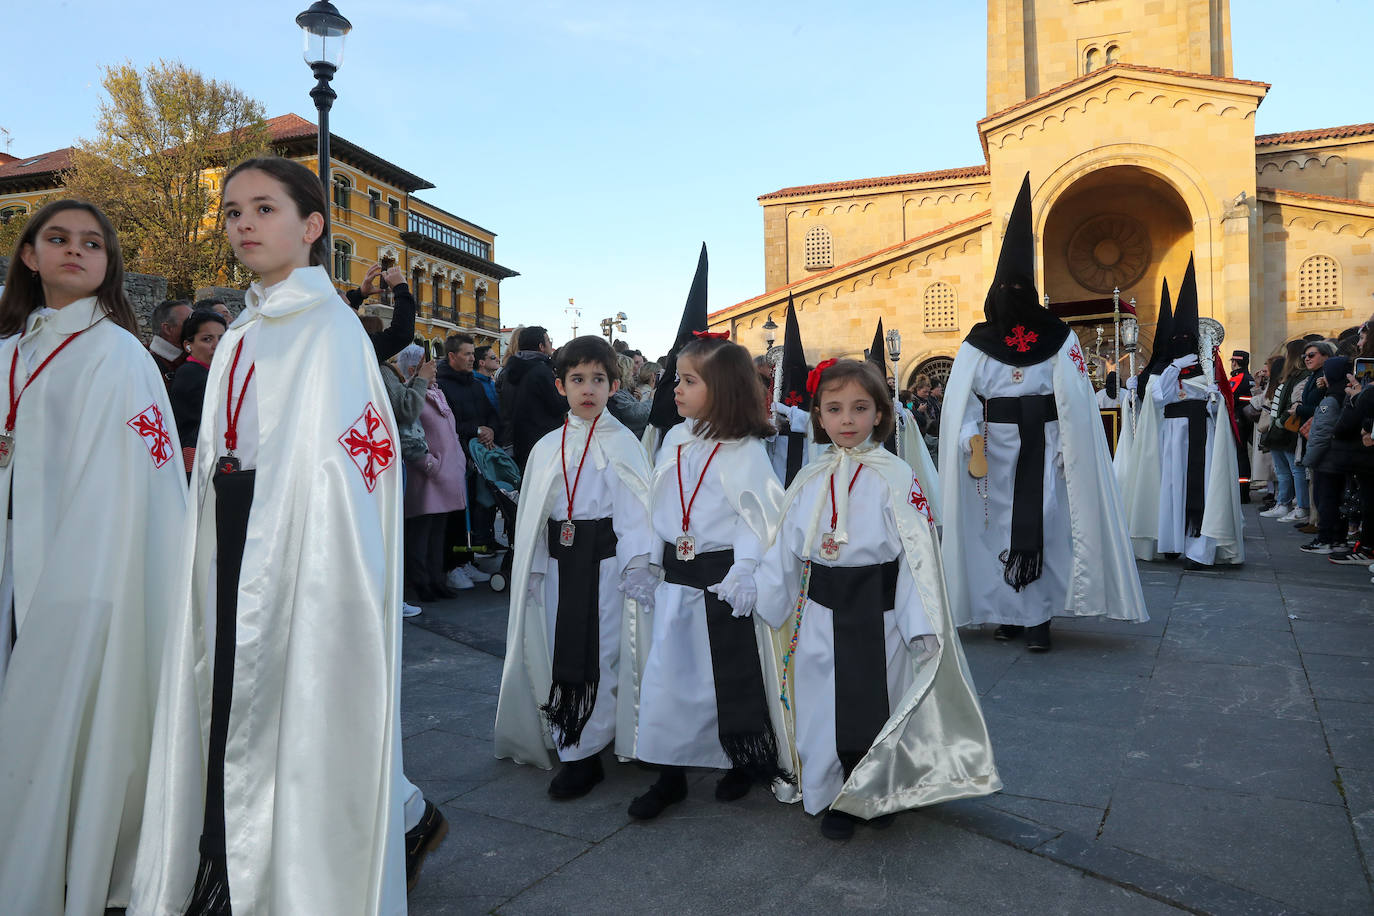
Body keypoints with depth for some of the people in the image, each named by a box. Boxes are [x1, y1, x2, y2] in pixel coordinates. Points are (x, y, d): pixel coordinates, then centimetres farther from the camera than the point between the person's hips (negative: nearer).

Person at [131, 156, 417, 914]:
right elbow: (219, 460, 18)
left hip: (300, 540, -8)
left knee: (295, 709, -1)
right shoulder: (242, 335, 16)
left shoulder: (328, 327, -9)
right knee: (229, 696, 12)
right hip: (234, 542, 8)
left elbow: (329, 463, -17)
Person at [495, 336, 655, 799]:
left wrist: (636, 566, -15)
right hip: (558, 561, 4)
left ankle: (585, 753, 10)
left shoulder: (623, 443, -2)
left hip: (604, 556, -4)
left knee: (598, 650, -1)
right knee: (559, 650, 9)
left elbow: (636, 505, -8)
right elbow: (532, 512, 11)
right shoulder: (548, 447, 10)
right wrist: (532, 568, 8)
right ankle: (565, 737, 27)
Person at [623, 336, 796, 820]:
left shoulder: (745, 451, -10)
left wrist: (744, 571, -23)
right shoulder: (673, 440, 7)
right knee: (665, 675, 7)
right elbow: (656, 508, 12)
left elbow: (757, 517, -12)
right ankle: (669, 775, 22)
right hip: (674, 578, 5)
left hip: (723, 579, -5)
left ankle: (743, 763, 32)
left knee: (732, 676, 8)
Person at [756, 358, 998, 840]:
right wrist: (768, 610, 11)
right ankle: (835, 798, 31)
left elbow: (918, 553, -10)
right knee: (827, 707, 10)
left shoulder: (896, 478, -8)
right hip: (821, 618, 3)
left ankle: (876, 794, 36)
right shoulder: (809, 480, 3)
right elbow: (785, 551, 9)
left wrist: (921, 625, -14)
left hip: (878, 614, -3)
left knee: (877, 704, 10)